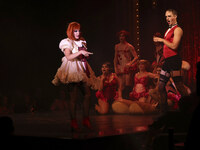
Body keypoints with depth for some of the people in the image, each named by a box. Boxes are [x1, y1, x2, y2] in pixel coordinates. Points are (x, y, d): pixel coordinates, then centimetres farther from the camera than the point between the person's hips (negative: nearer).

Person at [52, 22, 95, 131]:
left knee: (87, 94, 3)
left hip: (82, 70, 7)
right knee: (73, 97, -8)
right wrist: (80, 52, -23)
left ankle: (86, 119, 13)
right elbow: (69, 57, -17)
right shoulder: (67, 43, -2)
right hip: (72, 71, -7)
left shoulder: (81, 42, 18)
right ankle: (73, 122, -3)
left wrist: (86, 54, 10)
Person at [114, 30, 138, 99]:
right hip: (120, 68, 4)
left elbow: (136, 57, -5)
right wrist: (115, 68, 7)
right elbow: (115, 58, 17)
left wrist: (130, 63, -19)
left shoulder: (129, 46, -2)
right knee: (121, 85, 0)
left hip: (128, 68, -4)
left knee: (128, 84, -9)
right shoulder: (117, 46, 13)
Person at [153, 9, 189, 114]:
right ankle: (163, 110, 16)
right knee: (161, 86, 9)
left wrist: (162, 40, -9)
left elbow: (174, 46, -17)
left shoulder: (177, 29, -7)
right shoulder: (169, 30, 20)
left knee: (179, 87, -9)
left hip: (174, 60, -9)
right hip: (167, 61, 9)